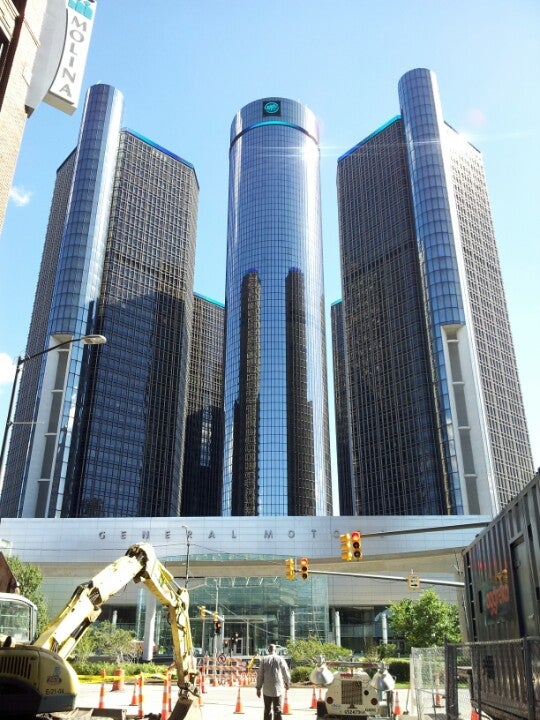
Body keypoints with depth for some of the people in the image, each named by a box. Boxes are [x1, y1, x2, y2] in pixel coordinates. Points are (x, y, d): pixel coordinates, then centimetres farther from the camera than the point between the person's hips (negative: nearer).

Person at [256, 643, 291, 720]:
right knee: (277, 710, 5)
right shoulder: (280, 659, -4)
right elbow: (286, 673, 5)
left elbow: (260, 675, -2)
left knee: (267, 710, 10)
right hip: (278, 689, -1)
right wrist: (287, 683, 23)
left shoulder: (264, 659, -2)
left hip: (267, 689, 1)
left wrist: (258, 688, 6)